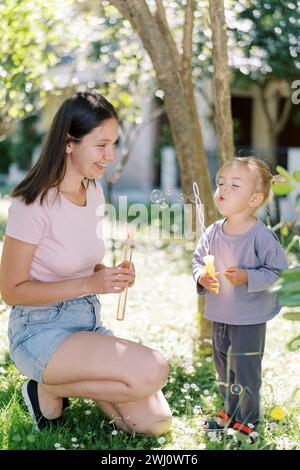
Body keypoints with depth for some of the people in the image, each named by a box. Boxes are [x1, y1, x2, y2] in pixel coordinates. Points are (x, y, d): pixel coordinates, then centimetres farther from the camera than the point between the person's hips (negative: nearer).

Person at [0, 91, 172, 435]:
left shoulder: (94, 192, 5)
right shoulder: (33, 204, -19)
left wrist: (112, 275, -5)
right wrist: (90, 284, -22)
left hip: (88, 323, 8)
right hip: (41, 330, -7)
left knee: (156, 423, -2)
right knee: (153, 371, -26)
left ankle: (65, 382, 16)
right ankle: (48, 390, -3)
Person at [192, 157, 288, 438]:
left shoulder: (261, 236, -19)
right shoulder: (213, 232, -3)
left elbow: (279, 271, -14)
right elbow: (197, 259, 9)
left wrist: (247, 277, -24)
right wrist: (201, 277, -12)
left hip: (250, 318, -6)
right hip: (219, 316, 6)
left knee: (245, 371, 4)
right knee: (223, 369, 20)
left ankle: (247, 421, 23)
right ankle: (229, 412, 40)